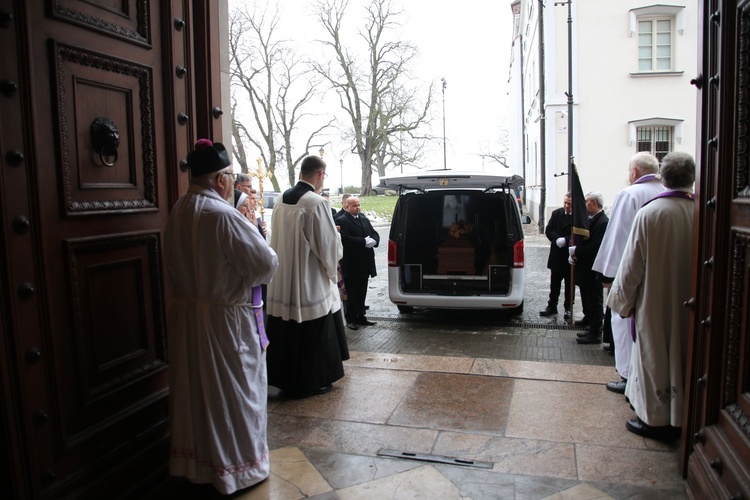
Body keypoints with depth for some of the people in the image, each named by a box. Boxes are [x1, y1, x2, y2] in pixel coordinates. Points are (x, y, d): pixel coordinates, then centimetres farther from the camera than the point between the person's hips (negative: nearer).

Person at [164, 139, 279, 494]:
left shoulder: (178, 212, 2)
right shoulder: (223, 215, -23)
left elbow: (174, 270, 12)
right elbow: (266, 264, -20)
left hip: (186, 315, 8)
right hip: (225, 319, -8)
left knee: (195, 387, 19)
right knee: (231, 391, 8)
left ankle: (196, 460, 36)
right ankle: (235, 466, 25)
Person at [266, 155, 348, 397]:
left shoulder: (282, 200, 4)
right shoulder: (316, 202, -18)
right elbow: (329, 245, -16)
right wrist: (336, 236, 6)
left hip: (283, 280, 7)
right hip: (310, 281, -7)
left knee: (287, 332, 16)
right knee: (313, 334, 7)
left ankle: (286, 378, 29)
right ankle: (311, 381, 18)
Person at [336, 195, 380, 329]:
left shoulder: (363, 218, 14)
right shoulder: (341, 221, -9)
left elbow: (374, 234, 12)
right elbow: (346, 239, -23)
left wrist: (373, 241, -11)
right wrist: (364, 242, -23)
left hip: (365, 263, 7)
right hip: (351, 264, -7)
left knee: (362, 292, 14)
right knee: (352, 293, 3)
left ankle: (360, 317, 25)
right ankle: (351, 319, 13)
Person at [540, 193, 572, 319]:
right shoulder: (556, 213, 3)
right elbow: (548, 230, 0)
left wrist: (565, 240, -24)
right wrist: (557, 240, -17)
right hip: (557, 256, 4)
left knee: (569, 284, 10)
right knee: (554, 283, 12)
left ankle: (568, 308, 21)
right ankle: (552, 306, 22)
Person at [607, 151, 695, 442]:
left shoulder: (650, 213, -16)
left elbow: (632, 265, -12)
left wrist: (622, 301, 1)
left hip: (656, 303, -3)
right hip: (691, 305, 4)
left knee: (654, 356, 10)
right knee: (683, 355, 17)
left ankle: (655, 419, 20)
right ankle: (680, 416, 30)